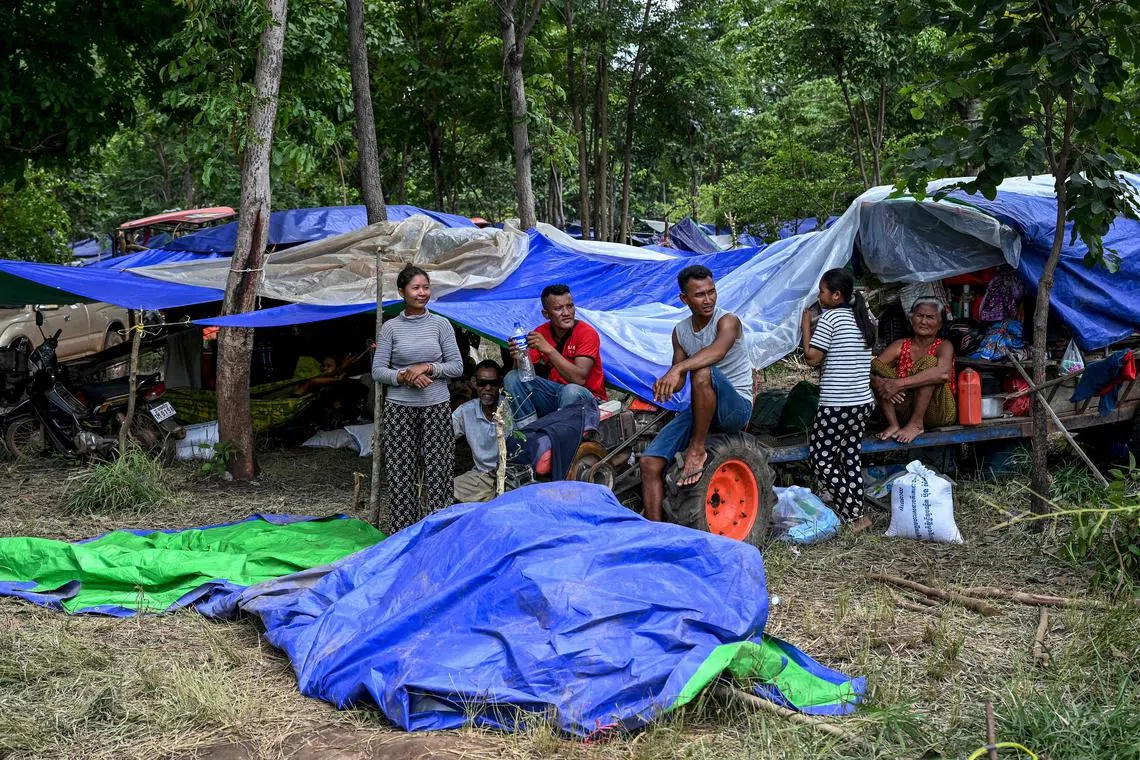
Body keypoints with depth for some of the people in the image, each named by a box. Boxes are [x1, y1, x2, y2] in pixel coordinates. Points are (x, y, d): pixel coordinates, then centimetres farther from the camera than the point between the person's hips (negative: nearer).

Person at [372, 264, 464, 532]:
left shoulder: (441, 325, 3)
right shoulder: (391, 327, 2)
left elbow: (457, 366, 3)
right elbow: (378, 370, 1)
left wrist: (428, 367, -11)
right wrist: (403, 376, -15)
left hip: (437, 407, 0)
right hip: (399, 408, 0)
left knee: (437, 470, -2)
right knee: (401, 471, 0)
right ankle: (401, 533, 7)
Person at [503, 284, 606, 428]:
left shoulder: (587, 334, -14)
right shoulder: (540, 333, 2)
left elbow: (579, 378, -26)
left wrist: (549, 349, -30)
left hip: (586, 399, -5)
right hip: (553, 394, 5)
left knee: (572, 391, -39)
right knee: (512, 378, -13)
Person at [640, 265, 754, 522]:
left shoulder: (727, 321, -11)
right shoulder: (680, 332, 8)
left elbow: (718, 351, -35)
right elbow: (678, 382, 9)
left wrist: (678, 368, -49)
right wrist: (665, 384, -16)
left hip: (736, 407, -6)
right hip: (701, 408, 6)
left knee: (703, 372, -37)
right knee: (650, 462, -11)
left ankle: (697, 449, -25)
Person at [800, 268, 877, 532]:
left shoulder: (830, 317, -11)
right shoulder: (863, 318, 11)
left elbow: (812, 357, -13)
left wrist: (806, 326, -3)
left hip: (836, 403, -8)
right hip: (862, 401, 8)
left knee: (821, 456, 1)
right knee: (851, 457, 12)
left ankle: (854, 516, -1)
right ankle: (856, 514, 13)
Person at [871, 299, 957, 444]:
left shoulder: (943, 346, -2)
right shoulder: (901, 345, 10)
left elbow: (943, 373, -27)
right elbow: (873, 367, -3)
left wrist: (900, 384, -32)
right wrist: (878, 383, -28)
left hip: (938, 413, -4)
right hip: (905, 409, 4)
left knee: (929, 361, -24)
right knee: (877, 365, -10)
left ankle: (916, 424, -26)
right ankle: (894, 425, -21)